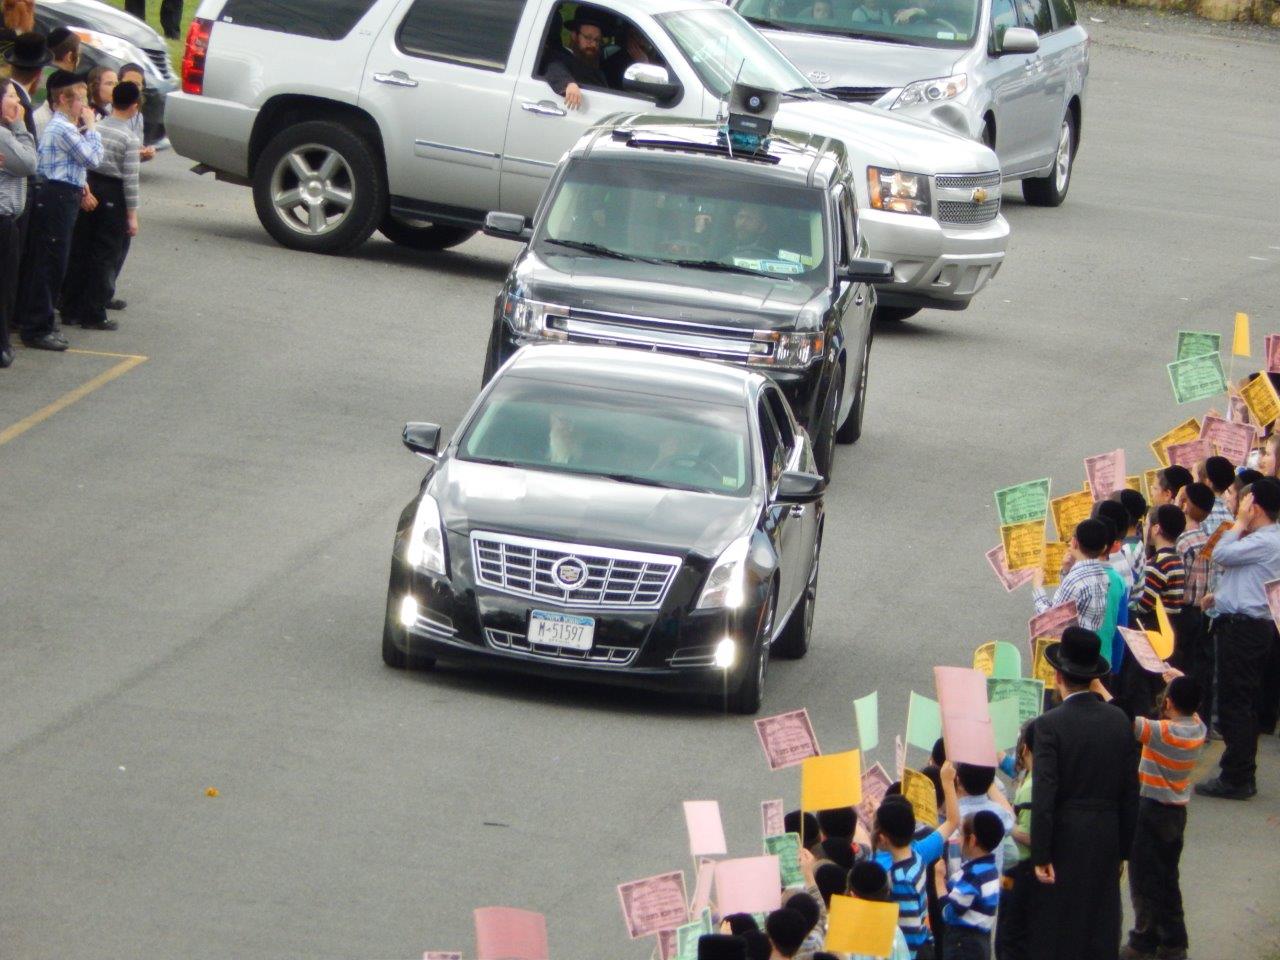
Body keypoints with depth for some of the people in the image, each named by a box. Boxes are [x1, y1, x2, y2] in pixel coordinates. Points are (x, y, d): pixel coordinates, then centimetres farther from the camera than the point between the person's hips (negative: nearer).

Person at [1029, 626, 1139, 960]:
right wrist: (1122, 850, 14)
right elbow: (1130, 792, 5)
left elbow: (1043, 796, -16)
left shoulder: (1049, 725, -13)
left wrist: (1041, 856, -11)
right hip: (1107, 840, 4)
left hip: (1064, 844, -4)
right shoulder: (1119, 720, 1)